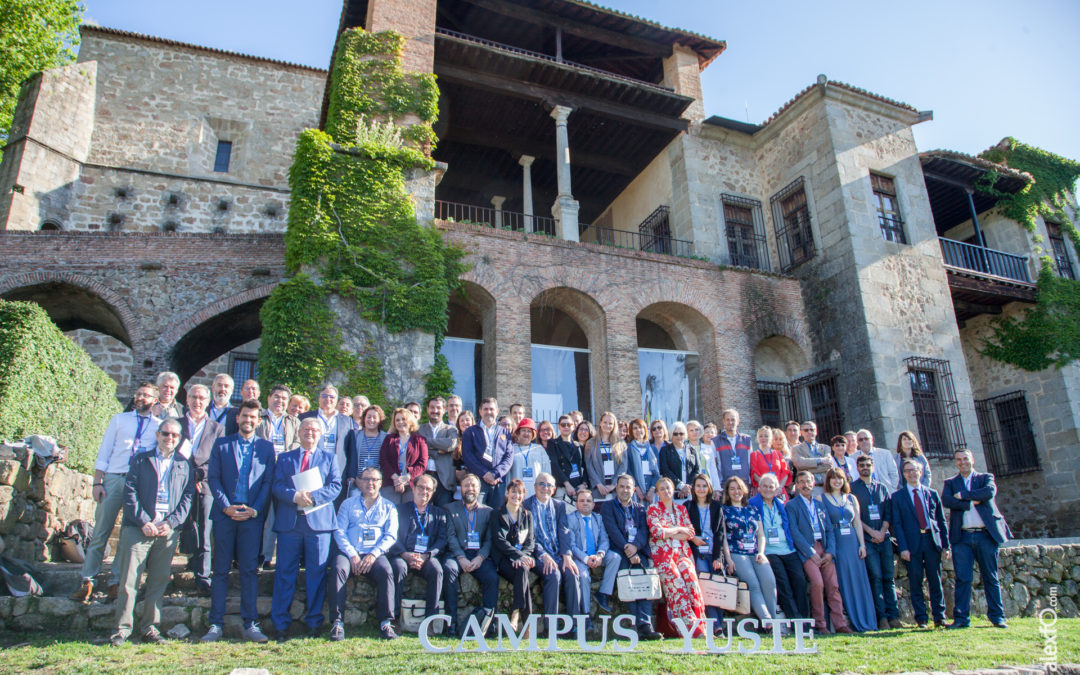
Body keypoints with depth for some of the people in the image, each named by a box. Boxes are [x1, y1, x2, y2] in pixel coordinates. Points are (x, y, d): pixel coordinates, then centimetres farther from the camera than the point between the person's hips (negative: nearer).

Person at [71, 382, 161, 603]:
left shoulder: (159, 426, 9)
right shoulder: (120, 419, 12)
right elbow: (104, 452, 8)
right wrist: (97, 482, 1)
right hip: (113, 479, 1)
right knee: (100, 532, 2)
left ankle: (115, 582, 13)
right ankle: (87, 581, 11)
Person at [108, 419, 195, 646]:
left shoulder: (185, 465, 13)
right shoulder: (140, 460, 10)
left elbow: (187, 497, 8)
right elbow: (130, 492, 1)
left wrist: (171, 523, -7)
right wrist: (143, 522, -9)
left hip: (168, 531, 1)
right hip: (138, 527, -1)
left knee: (159, 581, 5)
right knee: (129, 580, -2)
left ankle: (149, 627, 15)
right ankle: (123, 628, 9)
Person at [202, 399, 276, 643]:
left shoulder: (266, 447, 9)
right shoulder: (221, 444, 10)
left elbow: (268, 482, 4)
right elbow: (213, 478, 3)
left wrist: (254, 510, -8)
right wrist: (226, 507, -9)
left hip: (252, 516, 0)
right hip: (224, 515, 0)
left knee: (250, 570, 2)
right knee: (220, 570, 4)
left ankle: (250, 625, 9)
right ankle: (216, 624, 12)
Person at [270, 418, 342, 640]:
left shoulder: (329, 457, 13)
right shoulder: (285, 458, 15)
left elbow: (335, 486, 2)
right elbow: (277, 486, 3)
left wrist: (313, 496, -14)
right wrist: (295, 496, -17)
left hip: (319, 520, -1)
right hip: (289, 521, 1)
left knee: (317, 573, 2)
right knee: (285, 572, 3)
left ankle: (314, 623, 12)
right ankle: (280, 624, 12)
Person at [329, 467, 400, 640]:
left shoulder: (388, 507, 17)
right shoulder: (348, 504, 17)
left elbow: (390, 536, 6)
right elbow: (339, 531, 5)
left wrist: (373, 554, -12)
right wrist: (352, 555, -11)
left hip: (375, 554, 0)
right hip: (349, 553, 0)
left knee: (386, 572, -31)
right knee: (338, 569, -32)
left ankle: (385, 623, -27)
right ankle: (337, 622, -28)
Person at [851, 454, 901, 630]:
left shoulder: (882, 488, 16)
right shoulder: (852, 488, 3)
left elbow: (888, 512, 11)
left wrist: (882, 531, -4)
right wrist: (871, 531, -9)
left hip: (884, 537, 4)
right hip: (867, 539, -4)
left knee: (889, 576, 1)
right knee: (876, 577, -8)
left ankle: (893, 616, 5)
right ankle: (881, 617, -4)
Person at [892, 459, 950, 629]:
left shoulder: (932, 493, 12)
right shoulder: (897, 496, 5)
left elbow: (941, 520, 11)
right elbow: (897, 524, 0)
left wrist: (945, 545, 4)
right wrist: (903, 547, -9)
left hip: (932, 541, 2)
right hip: (912, 543, -2)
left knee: (936, 581, 5)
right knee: (915, 583, 1)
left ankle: (939, 617, 15)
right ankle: (921, 619, 9)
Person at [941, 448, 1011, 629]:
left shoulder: (986, 478, 11)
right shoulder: (950, 483, 13)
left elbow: (990, 492, -12)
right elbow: (946, 501, -6)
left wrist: (962, 495, -10)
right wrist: (971, 502, -13)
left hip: (986, 535, 0)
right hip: (962, 537, 0)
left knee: (991, 578, 6)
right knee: (962, 579, -1)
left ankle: (997, 616, 16)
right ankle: (961, 618, 2)